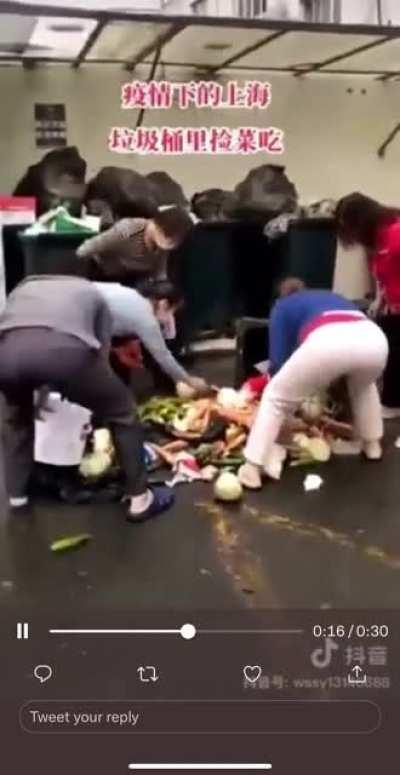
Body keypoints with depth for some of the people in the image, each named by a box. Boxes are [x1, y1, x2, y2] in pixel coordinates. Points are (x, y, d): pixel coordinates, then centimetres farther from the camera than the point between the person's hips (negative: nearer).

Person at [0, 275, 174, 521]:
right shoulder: (92, 293, 37)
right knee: (122, 412, 23)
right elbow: (101, 357, 36)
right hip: (65, 349, -2)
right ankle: (140, 500, 28)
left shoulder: (25, 287, 43)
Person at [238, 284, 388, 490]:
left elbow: (278, 361, 21)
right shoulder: (333, 298, 45)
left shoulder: (283, 307, 31)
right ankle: (372, 445, 47)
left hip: (328, 343, -4)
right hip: (375, 340, 5)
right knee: (363, 387, 42)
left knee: (276, 397, 17)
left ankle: (252, 470, 12)